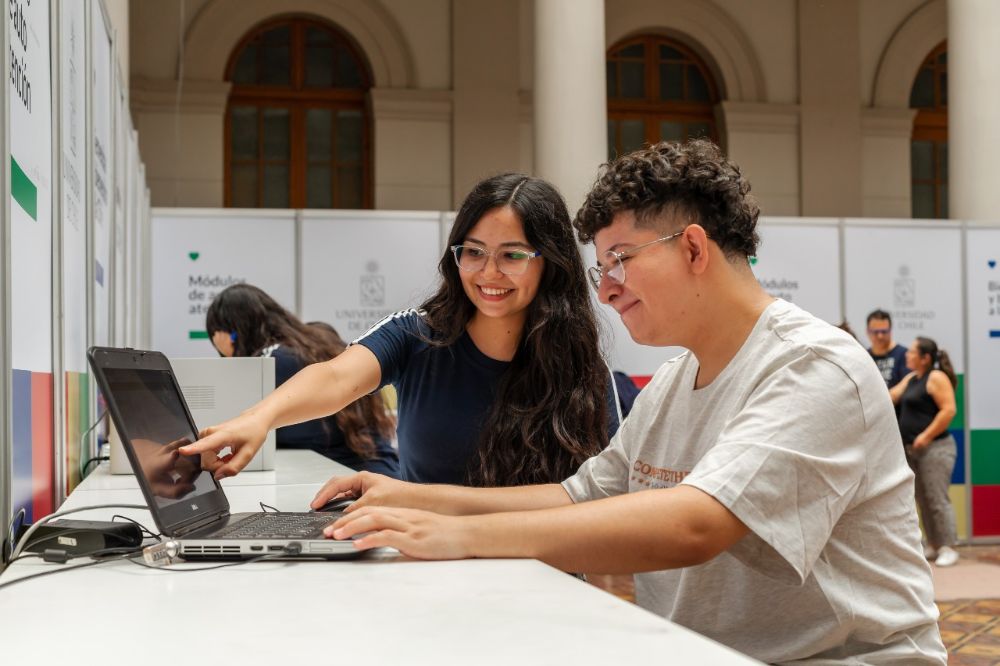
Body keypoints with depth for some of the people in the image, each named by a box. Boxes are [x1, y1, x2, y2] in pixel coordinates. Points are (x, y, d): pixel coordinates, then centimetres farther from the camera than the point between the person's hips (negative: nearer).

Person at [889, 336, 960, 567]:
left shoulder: (937, 378, -11)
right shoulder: (911, 378, 16)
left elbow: (949, 410, -18)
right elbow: (889, 397, 15)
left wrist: (926, 436, -19)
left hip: (934, 448, -9)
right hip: (913, 450, 9)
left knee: (937, 499, -8)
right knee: (923, 499, 11)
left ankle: (948, 548, -3)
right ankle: (933, 545, 18)